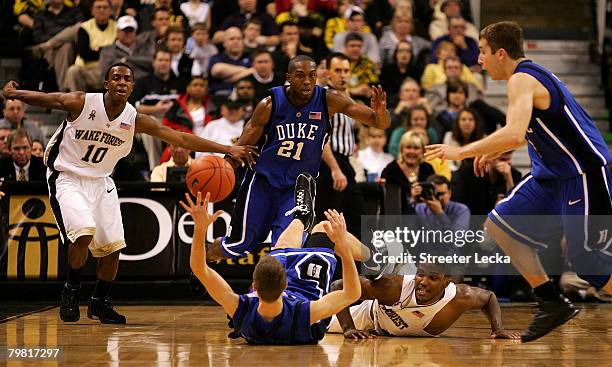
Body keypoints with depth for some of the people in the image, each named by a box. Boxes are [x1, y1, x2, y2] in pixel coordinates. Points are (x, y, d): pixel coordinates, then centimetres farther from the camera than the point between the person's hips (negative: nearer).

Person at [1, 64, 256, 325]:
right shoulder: (81, 103, -18)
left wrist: (228, 150, -13)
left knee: (112, 247, 2)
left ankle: (99, 304, 24)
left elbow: (181, 139, -9)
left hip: (100, 182, 5)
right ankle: (71, 292, -2)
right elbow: (45, 99, -5)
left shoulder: (136, 120, -9)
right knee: (84, 232, -26)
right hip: (68, 178, -5)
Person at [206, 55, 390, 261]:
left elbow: (382, 123, -14)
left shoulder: (329, 101, -14)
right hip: (262, 181, 0)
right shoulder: (270, 104, -15)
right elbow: (243, 147, -6)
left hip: (298, 186, 0)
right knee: (239, 245, 8)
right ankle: (204, 258, 39)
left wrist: (380, 112, -39)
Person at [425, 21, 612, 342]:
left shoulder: (521, 80, -18)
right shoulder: (530, 75, 12)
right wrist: (492, 152, 21)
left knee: (584, 258, -11)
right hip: (553, 174, 10)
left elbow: (514, 135, -33)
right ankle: (552, 304, 11)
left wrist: (462, 152, -24)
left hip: (584, 174, -10)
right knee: (499, 224, 7)